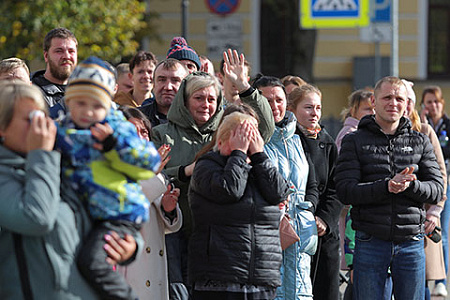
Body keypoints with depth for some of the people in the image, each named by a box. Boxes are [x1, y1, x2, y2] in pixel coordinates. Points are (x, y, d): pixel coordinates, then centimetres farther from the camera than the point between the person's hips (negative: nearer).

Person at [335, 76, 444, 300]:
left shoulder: (420, 143, 11)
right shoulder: (355, 142, 3)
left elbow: (437, 190, 4)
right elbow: (345, 191, -8)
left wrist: (410, 185, -18)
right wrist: (387, 186, -21)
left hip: (411, 243, 2)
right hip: (370, 244, -2)